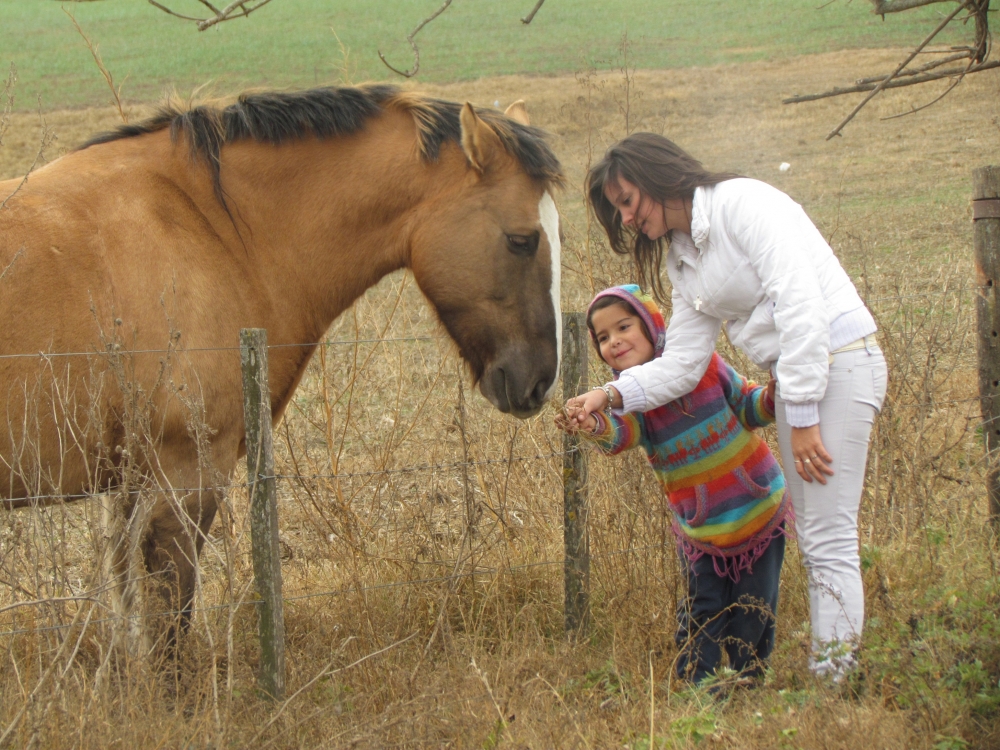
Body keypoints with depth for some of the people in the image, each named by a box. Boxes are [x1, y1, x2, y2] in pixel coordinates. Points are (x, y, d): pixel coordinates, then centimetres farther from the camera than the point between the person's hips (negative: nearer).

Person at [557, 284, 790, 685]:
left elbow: (747, 408, 7)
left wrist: (773, 395, -15)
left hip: (761, 512, 0)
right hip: (700, 528, 0)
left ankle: (750, 683, 28)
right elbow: (623, 433, -32)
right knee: (702, 612, -4)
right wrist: (596, 426, -55)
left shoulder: (702, 363, -8)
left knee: (754, 614, 7)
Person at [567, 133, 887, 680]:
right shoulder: (682, 259, 15)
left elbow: (800, 305, -20)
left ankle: (834, 679, -10)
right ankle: (826, 676, 12)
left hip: (840, 361, -9)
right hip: (792, 378, 9)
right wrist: (613, 395, -4)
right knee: (813, 540, 9)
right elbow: (682, 364, 12)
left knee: (828, 540, -11)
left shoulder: (743, 203, -12)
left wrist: (802, 417, -21)